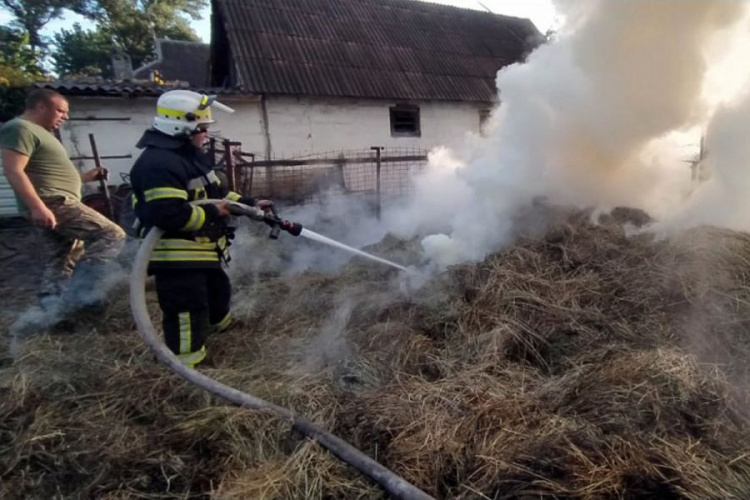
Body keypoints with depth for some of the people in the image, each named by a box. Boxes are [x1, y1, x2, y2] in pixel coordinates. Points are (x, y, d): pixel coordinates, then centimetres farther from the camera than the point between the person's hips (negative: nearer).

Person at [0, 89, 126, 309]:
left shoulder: (39, 132, 24)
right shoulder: (21, 129, -9)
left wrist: (84, 177, 21)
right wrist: (37, 206, -30)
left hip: (58, 202, 11)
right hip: (54, 203, -11)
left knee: (66, 254, 19)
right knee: (112, 236, -17)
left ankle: (51, 300, 26)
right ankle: (77, 291, -14)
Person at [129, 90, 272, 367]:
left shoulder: (191, 154, 12)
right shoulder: (158, 163, -24)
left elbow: (216, 191, 19)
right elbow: (169, 214, -34)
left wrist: (249, 204, 10)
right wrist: (212, 213, -22)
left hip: (203, 251, 11)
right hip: (176, 257, -11)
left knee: (218, 294, 30)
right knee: (188, 318, -4)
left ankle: (222, 329, 56)